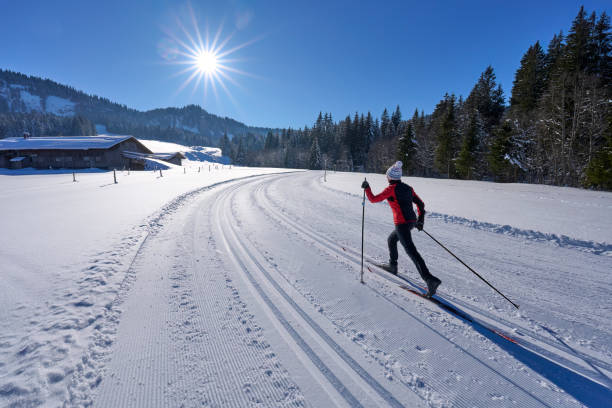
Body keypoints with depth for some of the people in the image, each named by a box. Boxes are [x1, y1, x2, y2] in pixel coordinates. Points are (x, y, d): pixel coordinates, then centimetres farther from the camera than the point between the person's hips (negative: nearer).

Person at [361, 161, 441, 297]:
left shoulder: (391, 189, -10)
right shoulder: (408, 188, 11)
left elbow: (373, 199, -6)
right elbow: (420, 204, 14)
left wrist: (367, 188, 9)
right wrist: (420, 219, 22)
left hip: (402, 224, -9)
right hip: (412, 222, 9)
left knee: (411, 251, -11)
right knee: (391, 240, 28)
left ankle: (430, 279, -18)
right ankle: (392, 266, 42)